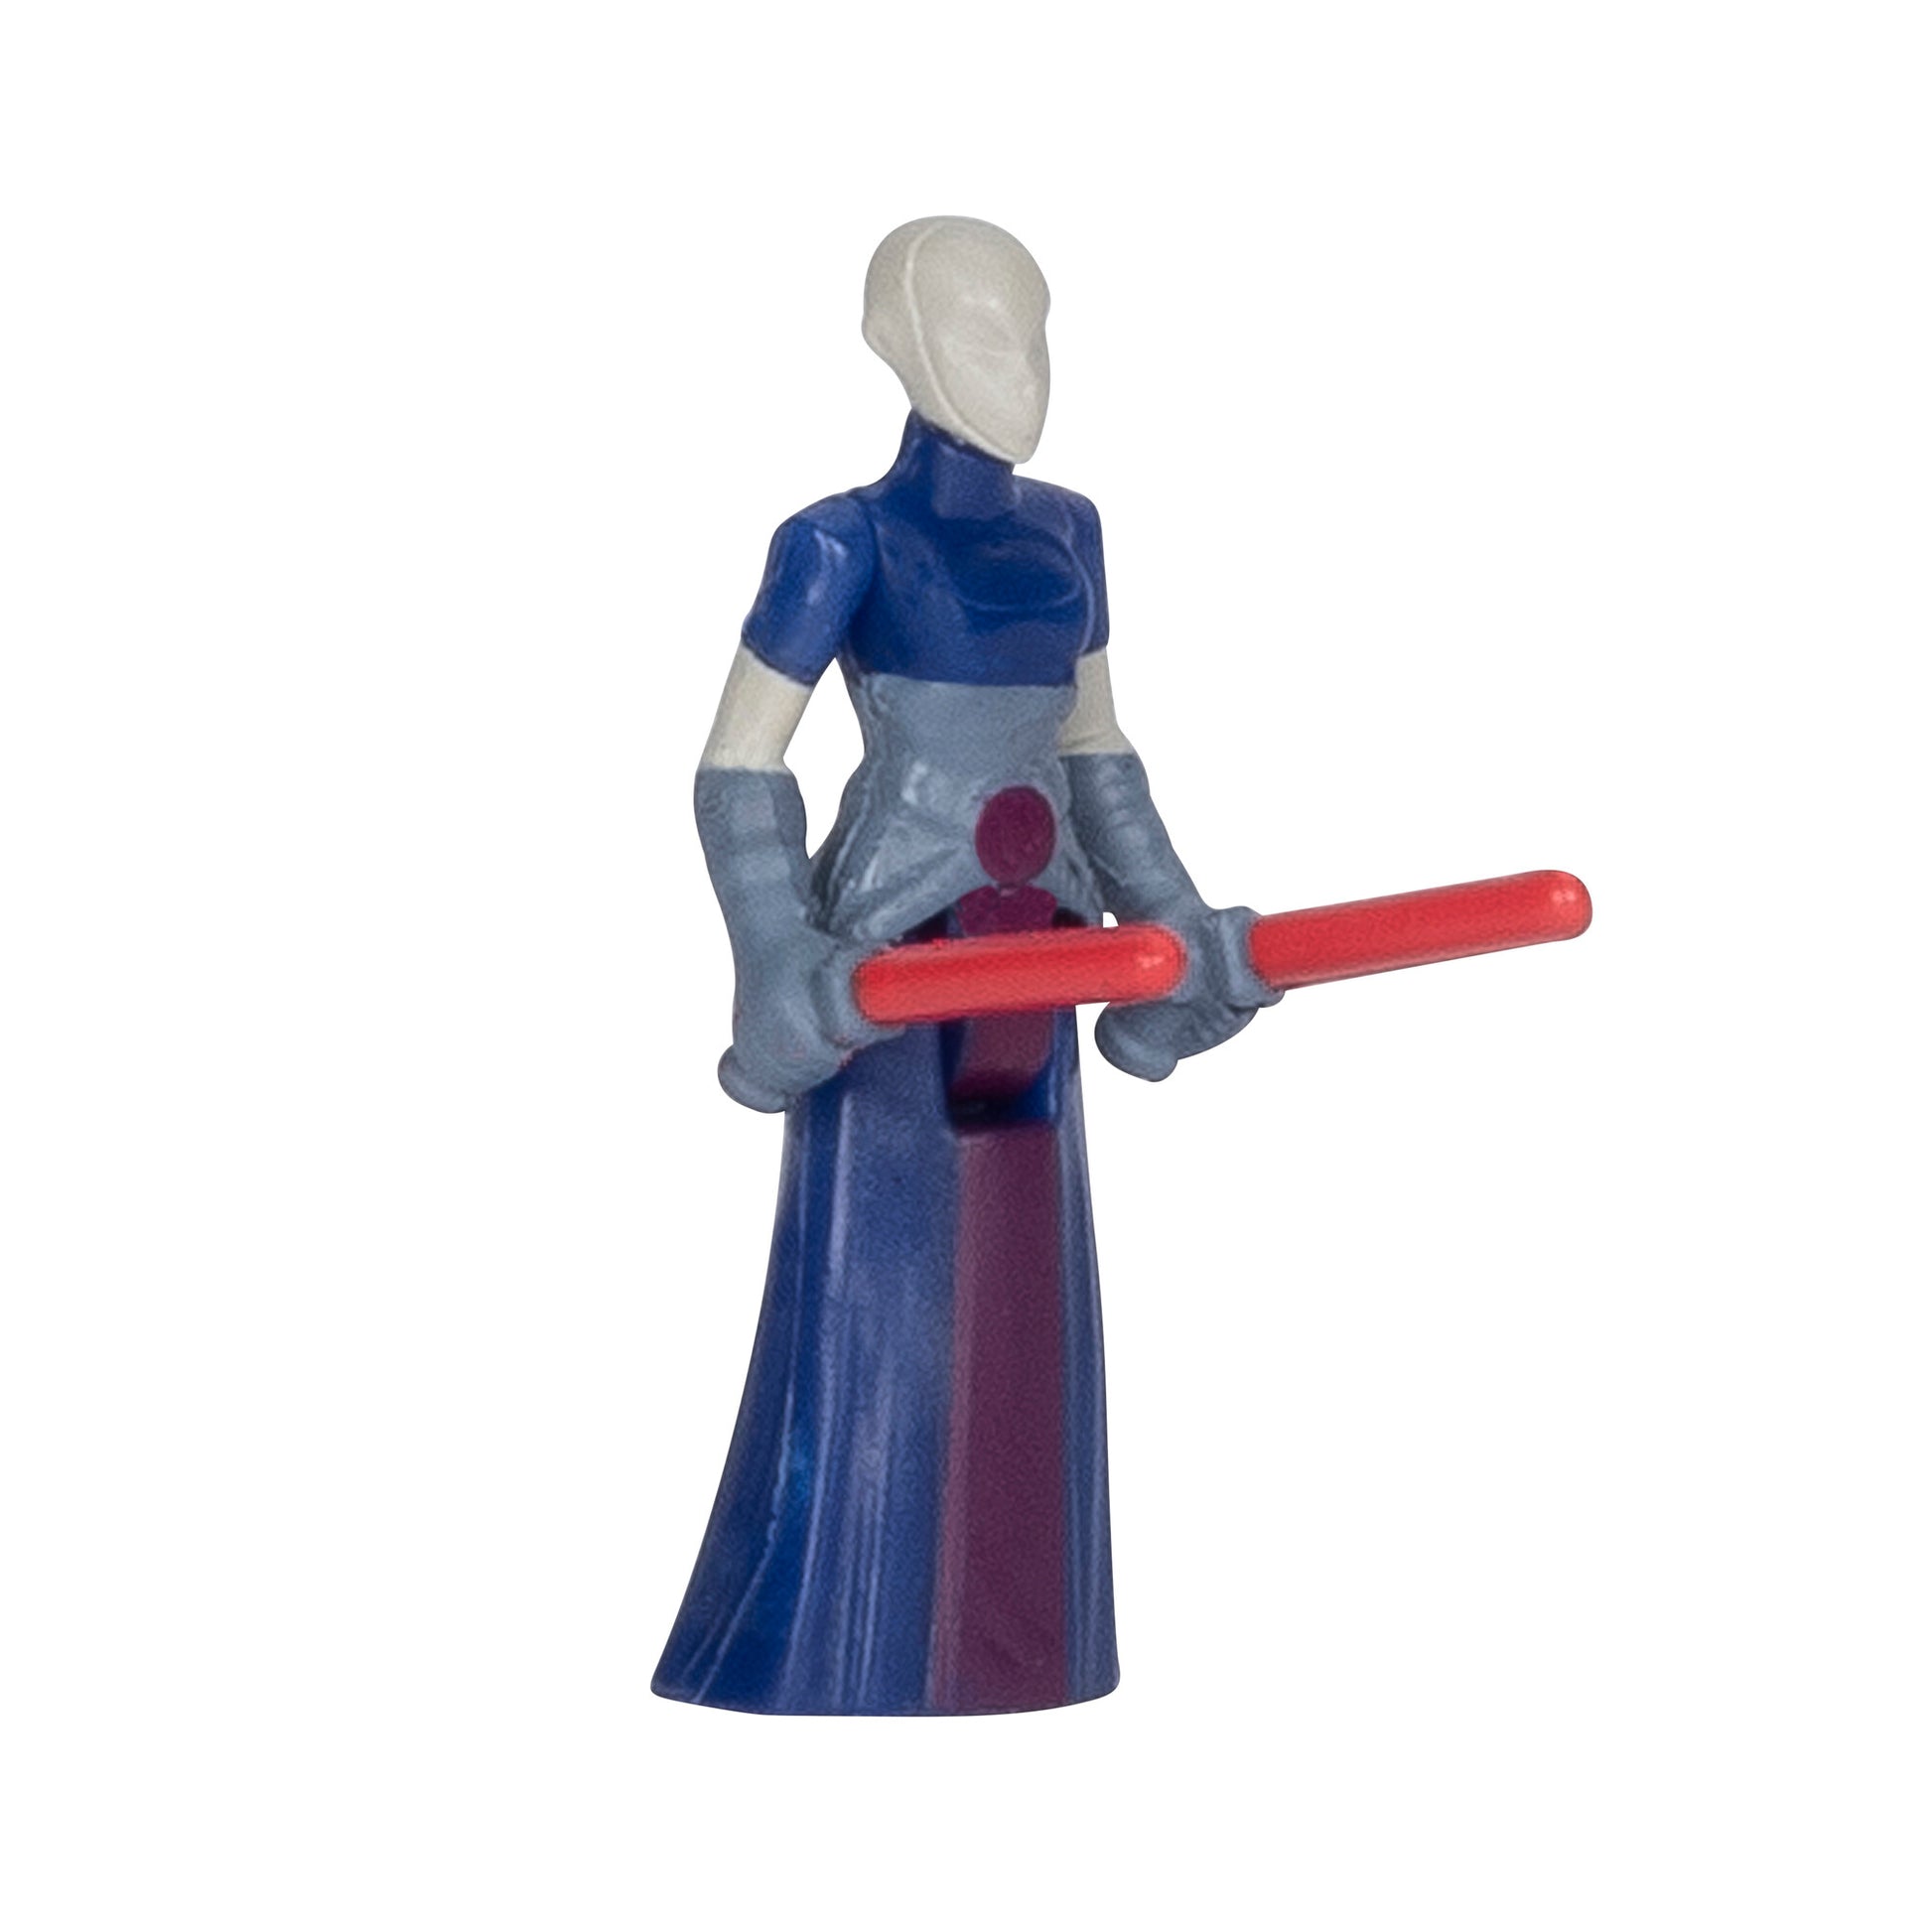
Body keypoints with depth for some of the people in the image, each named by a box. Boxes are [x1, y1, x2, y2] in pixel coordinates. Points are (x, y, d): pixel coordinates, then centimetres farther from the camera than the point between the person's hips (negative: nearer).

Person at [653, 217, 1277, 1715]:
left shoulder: (1062, 530, 10)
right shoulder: (844, 543, -11)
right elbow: (738, 770, -11)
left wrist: (1171, 914, 14)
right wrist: (781, 966, -22)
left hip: (1024, 958, 7)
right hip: (885, 951, -7)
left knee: (1017, 1301, 10)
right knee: (872, 1301, -4)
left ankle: (993, 1647, 22)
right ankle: (823, 1657, 8)